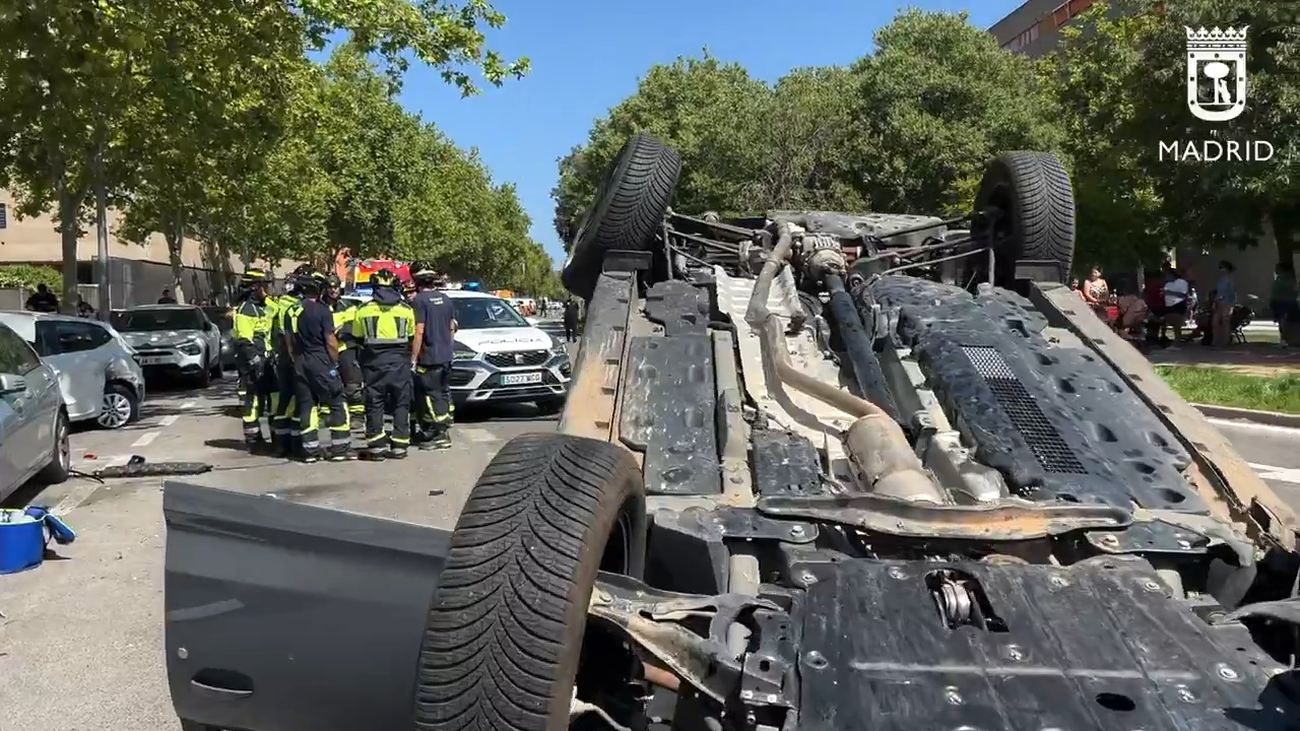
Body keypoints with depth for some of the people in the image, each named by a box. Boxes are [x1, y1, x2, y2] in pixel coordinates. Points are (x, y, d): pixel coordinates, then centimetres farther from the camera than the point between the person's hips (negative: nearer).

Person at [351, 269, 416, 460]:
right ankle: (399, 445, 6)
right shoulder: (406, 309, 3)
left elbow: (358, 338, 8)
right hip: (400, 361, 1)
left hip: (374, 362, -1)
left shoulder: (363, 310, 1)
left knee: (375, 403, 4)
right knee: (401, 403, 7)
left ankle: (376, 446, 1)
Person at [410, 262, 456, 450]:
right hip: (446, 356, 8)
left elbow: (419, 332, -18)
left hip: (429, 358, -8)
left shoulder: (420, 300, -14)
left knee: (432, 396, -4)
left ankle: (441, 435, -6)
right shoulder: (445, 299, 9)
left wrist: (413, 358, -13)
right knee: (443, 394, 14)